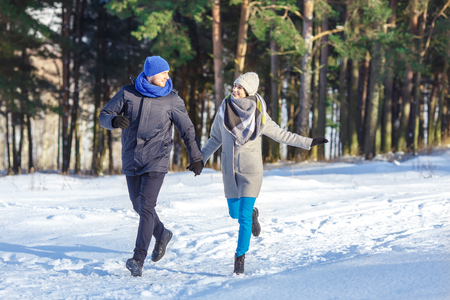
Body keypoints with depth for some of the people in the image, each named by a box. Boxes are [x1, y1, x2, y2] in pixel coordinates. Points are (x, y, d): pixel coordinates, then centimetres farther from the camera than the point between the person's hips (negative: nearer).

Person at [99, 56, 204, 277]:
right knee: (138, 205, 16)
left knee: (146, 207, -16)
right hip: (131, 161, 4)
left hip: (156, 161, -4)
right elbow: (104, 117, 1)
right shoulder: (128, 93, -1)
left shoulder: (172, 100, -4)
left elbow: (187, 130, 4)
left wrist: (196, 157, 2)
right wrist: (115, 120, -22)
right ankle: (161, 234, 44)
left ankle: (138, 260, -18)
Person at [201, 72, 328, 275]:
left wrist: (308, 143, 1)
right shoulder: (224, 110, -1)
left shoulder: (258, 115, -7)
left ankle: (240, 257, 1)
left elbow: (280, 134, 3)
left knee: (244, 217, -8)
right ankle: (252, 213, 46)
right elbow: (215, 139, 12)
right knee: (235, 213, 11)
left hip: (251, 171, -3)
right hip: (230, 170, 3)